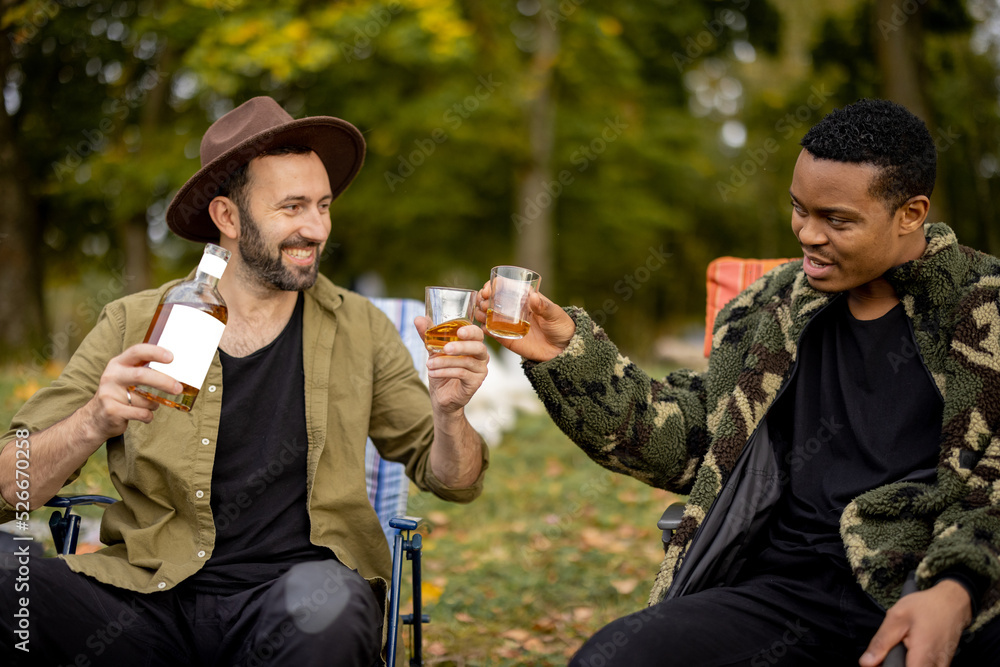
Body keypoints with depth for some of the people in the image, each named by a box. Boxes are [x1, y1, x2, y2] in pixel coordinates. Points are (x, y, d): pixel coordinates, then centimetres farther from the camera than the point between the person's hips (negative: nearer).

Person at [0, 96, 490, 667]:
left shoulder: (358, 329, 9)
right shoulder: (133, 326, 5)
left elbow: (453, 482, 13)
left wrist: (448, 411, -9)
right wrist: (96, 422, -19)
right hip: (151, 594, 0)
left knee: (325, 603, -36)